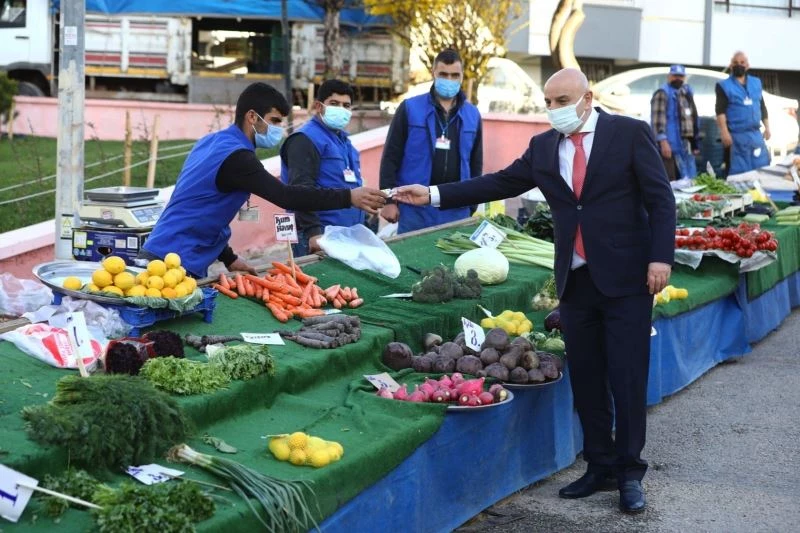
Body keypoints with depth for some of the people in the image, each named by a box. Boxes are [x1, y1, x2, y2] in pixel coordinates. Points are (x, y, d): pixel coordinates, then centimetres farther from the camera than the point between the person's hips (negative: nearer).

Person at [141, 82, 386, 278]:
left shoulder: (213, 142, 13)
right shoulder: (235, 156, -17)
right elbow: (285, 196, -25)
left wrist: (228, 258, 17)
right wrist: (348, 197, -22)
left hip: (163, 253, 10)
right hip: (173, 264, -10)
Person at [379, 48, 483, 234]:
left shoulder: (472, 115, 9)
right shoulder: (410, 109, -1)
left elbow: (476, 162, 15)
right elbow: (391, 157, -1)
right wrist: (389, 200, -6)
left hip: (457, 210, 3)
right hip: (415, 207, -3)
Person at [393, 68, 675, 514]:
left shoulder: (630, 133, -4)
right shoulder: (544, 146, 9)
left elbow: (661, 198, -6)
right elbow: (500, 183, 9)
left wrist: (661, 257, -16)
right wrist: (434, 195, 2)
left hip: (625, 278, -5)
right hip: (576, 280, 5)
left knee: (627, 377, -1)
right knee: (585, 379, 10)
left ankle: (630, 473, 10)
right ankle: (600, 467, 21)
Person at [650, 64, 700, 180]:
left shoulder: (687, 93, 21)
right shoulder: (663, 93, -7)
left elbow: (692, 119, 27)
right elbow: (658, 119, -17)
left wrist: (695, 143, 23)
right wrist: (663, 141, -26)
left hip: (686, 147, 9)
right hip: (669, 146, -9)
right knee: (669, 183, -15)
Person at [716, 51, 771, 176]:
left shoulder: (756, 83, 13)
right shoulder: (724, 86, -4)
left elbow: (762, 107, 19)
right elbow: (720, 111, -12)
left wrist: (767, 127, 14)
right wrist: (724, 132, -21)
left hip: (756, 134, 5)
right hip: (736, 136, -5)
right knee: (738, 174, -3)